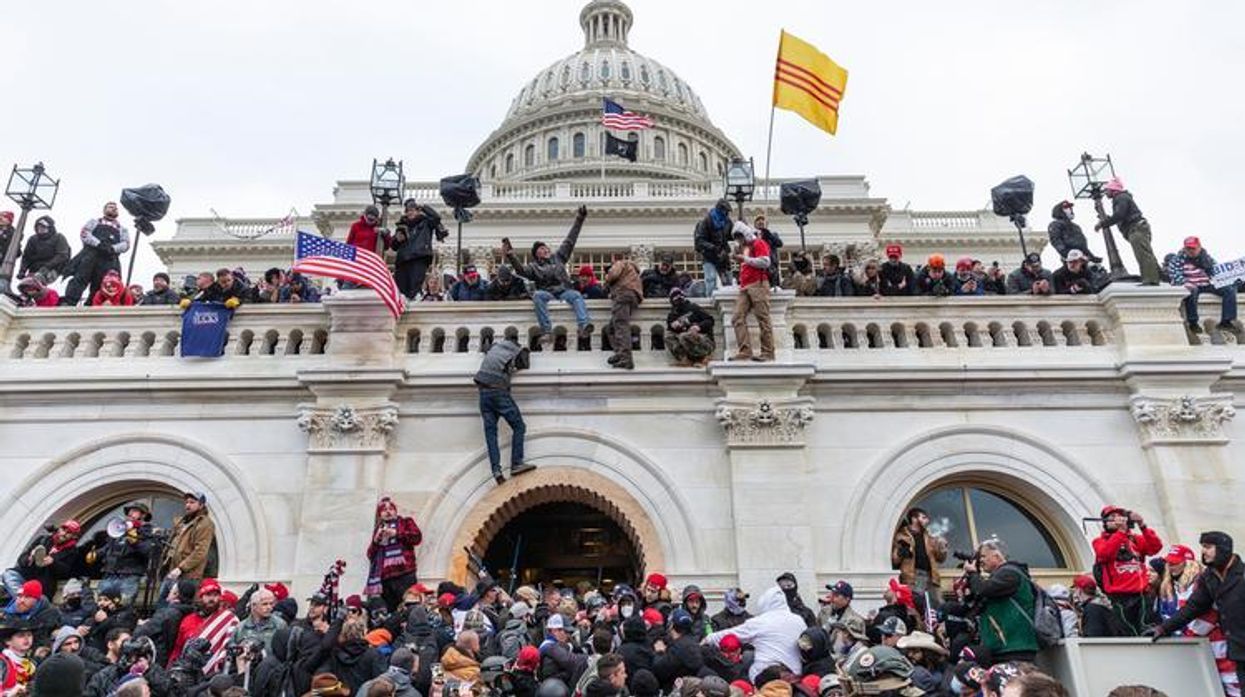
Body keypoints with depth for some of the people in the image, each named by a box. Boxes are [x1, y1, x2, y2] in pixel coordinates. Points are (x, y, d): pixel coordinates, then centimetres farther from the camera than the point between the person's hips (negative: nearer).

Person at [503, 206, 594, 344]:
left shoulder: (557, 257, 23)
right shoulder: (534, 266, 14)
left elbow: (570, 240, 23)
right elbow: (521, 269, -7)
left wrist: (579, 219, 22)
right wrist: (510, 256, -22)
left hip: (564, 291, 2)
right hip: (547, 293, -2)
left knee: (576, 295, -31)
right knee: (537, 295, -34)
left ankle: (584, 326, -53)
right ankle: (547, 332, -44)